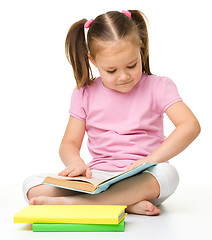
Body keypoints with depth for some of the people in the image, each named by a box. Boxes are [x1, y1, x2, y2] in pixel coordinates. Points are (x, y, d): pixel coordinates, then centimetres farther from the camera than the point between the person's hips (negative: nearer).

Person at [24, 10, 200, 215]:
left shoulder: (157, 87, 0)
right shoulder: (84, 95, 8)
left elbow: (191, 126, -13)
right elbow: (69, 143, 8)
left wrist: (149, 161, -25)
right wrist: (75, 162, -18)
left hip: (141, 179, -2)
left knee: (167, 174, -38)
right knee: (32, 185, -18)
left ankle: (68, 202, -35)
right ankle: (126, 204, -27)